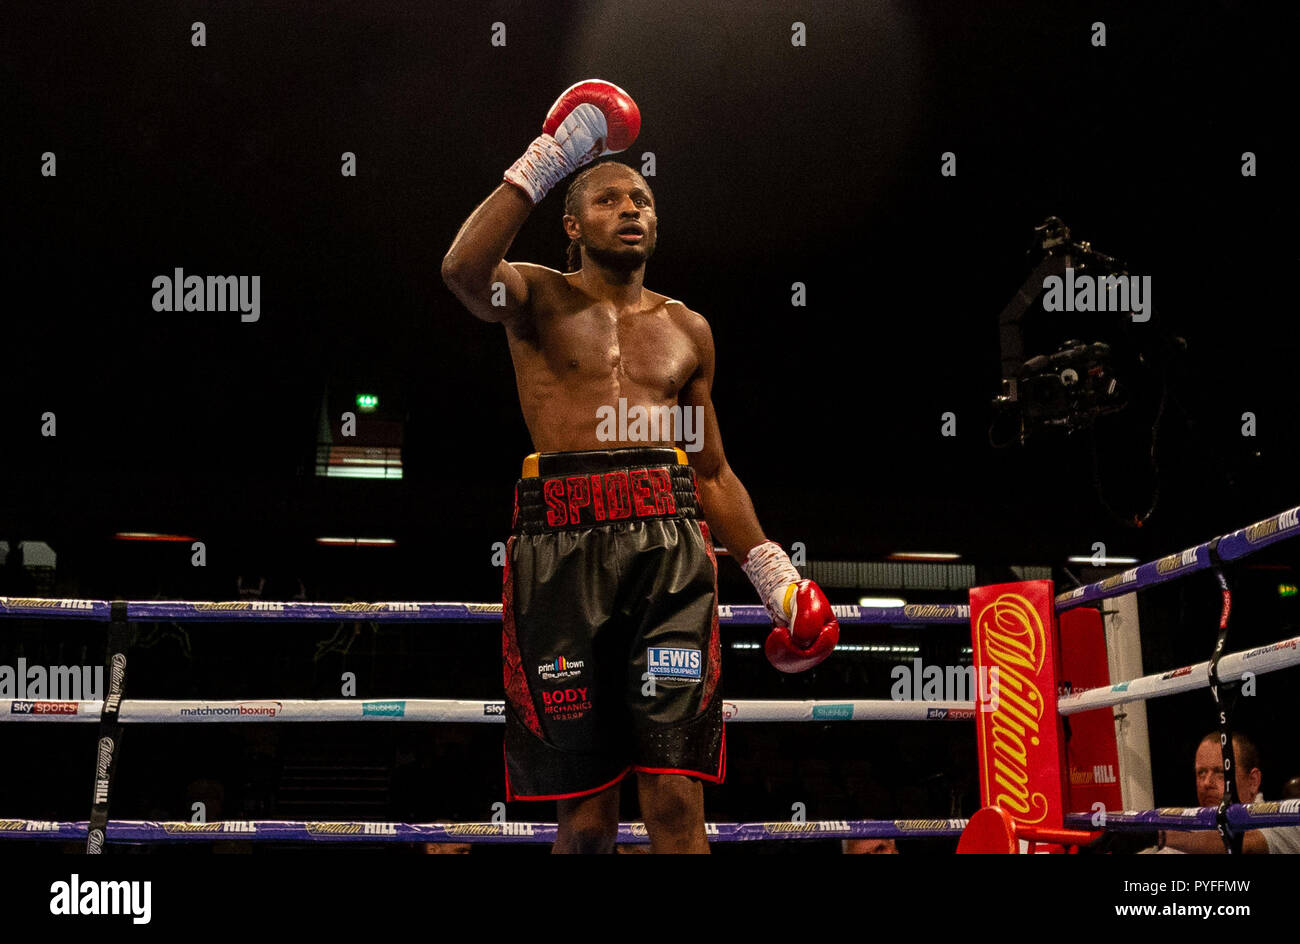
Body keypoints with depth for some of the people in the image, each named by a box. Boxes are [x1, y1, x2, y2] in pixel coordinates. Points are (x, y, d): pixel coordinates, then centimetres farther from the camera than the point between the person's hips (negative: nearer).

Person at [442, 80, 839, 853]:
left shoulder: (688, 329, 22)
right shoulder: (539, 299, 12)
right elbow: (465, 269, -13)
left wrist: (772, 570, 15)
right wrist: (547, 160, -8)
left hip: (671, 546, 2)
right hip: (561, 547, -2)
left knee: (677, 803, -8)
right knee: (586, 812, -1)